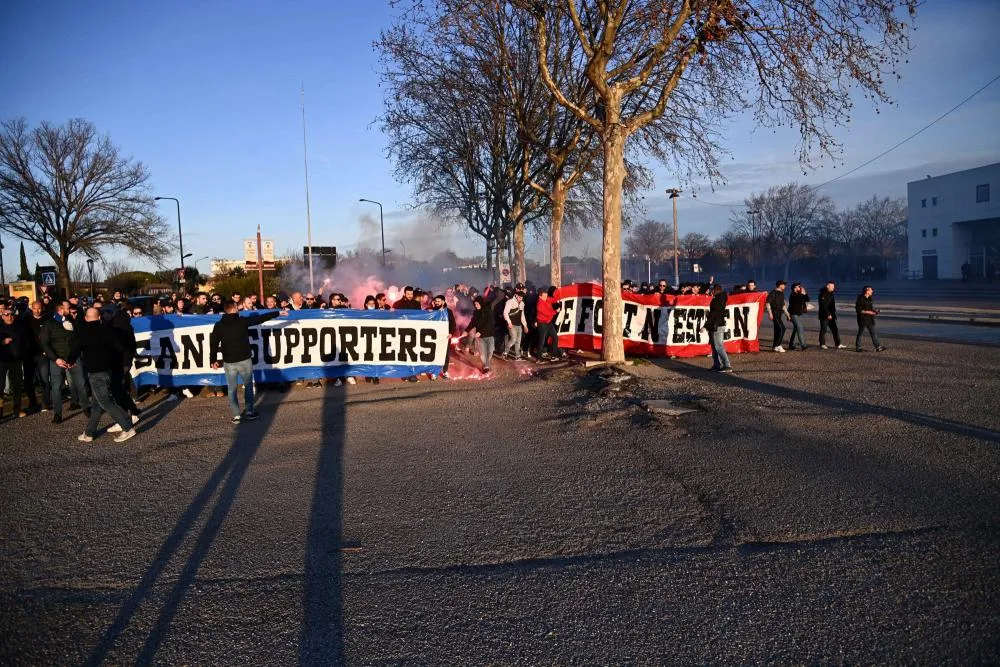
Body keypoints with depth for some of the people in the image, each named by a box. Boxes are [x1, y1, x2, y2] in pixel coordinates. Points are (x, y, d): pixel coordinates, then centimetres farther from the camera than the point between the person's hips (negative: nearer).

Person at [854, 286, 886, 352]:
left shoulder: (869, 299, 12)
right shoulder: (861, 299, -16)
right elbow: (858, 310, -20)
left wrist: (874, 311, 6)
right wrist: (868, 312, -21)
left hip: (870, 319, 8)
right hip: (863, 320, -8)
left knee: (873, 333, 6)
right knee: (860, 333, 2)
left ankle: (878, 347, 6)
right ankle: (858, 348, 11)